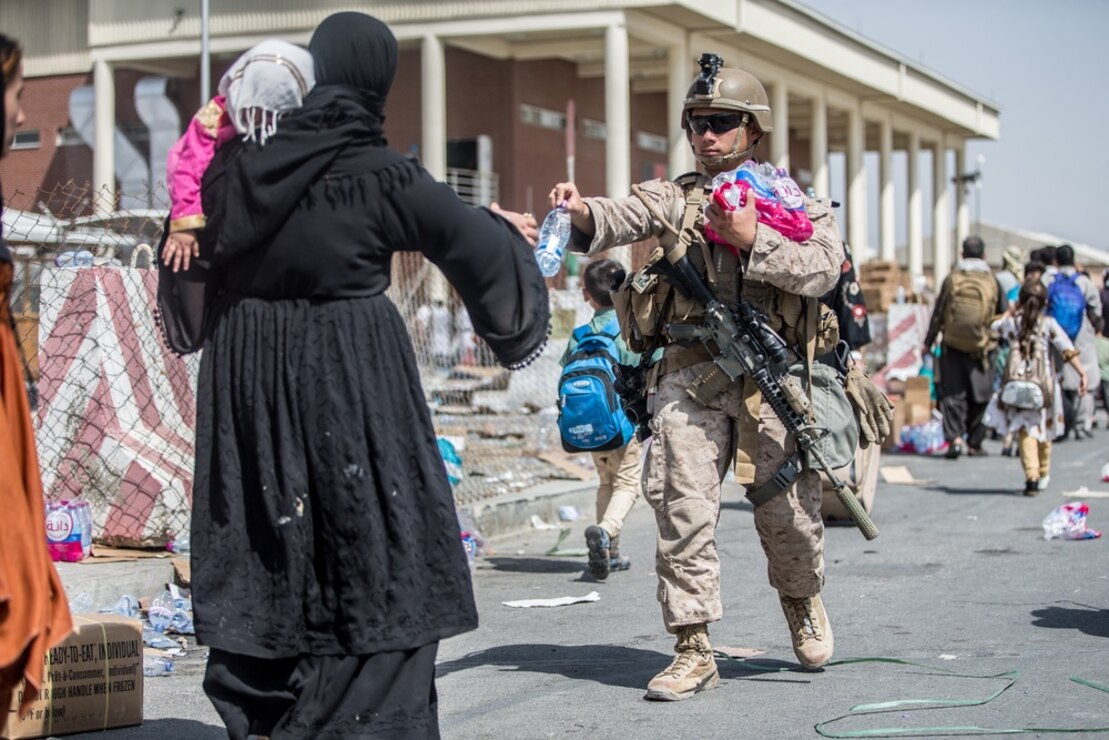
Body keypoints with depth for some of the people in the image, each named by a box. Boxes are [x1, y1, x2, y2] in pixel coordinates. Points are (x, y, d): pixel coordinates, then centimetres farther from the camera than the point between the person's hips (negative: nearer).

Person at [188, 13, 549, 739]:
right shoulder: (383, 175, -12)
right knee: (374, 552, 5)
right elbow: (476, 245, -3)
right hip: (353, 379, -5)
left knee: (262, 550, 15)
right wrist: (510, 231, 19)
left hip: (248, 378, 5)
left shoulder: (240, 164, -1)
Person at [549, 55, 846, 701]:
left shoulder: (797, 202, 11)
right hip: (690, 374, 1)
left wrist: (753, 239, -15)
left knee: (788, 512, 7)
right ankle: (694, 652, -1)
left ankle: (803, 601, 38)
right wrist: (580, 210, -30)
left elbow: (823, 269, -5)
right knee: (683, 509, -7)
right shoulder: (675, 199, 12)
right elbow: (621, 217, -8)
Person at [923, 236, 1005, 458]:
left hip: (952, 347, 0)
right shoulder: (992, 281, -2)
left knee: (952, 394, 2)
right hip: (982, 348, 0)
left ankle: (955, 437, -14)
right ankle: (974, 443, 15)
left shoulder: (952, 279, -2)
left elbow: (938, 314, 1)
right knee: (979, 396, 10)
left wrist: (928, 342, 9)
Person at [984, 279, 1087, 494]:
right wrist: (1082, 373, -11)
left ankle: (1031, 474, -20)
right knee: (1044, 428, 16)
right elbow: (1067, 350, -10)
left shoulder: (1010, 322, 1)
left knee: (1025, 430, -2)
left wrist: (1010, 311, 30)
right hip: (1044, 385, 0)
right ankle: (1043, 476, 27)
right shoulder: (1049, 324, -4)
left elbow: (994, 327, 24)